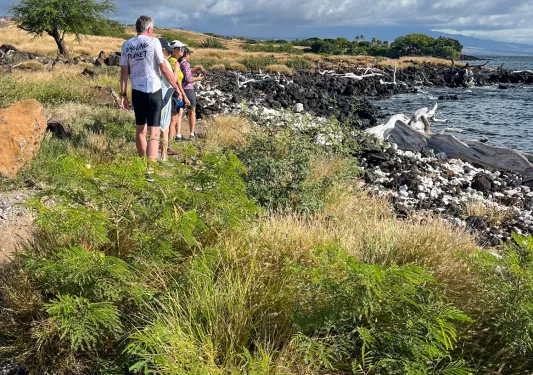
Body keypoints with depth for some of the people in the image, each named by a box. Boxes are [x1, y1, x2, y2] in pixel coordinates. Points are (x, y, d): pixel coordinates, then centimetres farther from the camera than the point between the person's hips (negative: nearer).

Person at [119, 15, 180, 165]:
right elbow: (164, 69, -5)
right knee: (154, 132, -4)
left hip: (136, 91, 5)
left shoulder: (126, 45, 8)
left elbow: (124, 72, 7)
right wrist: (176, 87, 5)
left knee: (140, 130, 18)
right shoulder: (153, 41, -5)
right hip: (153, 91, -5)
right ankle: (150, 167, -11)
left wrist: (123, 94, 10)